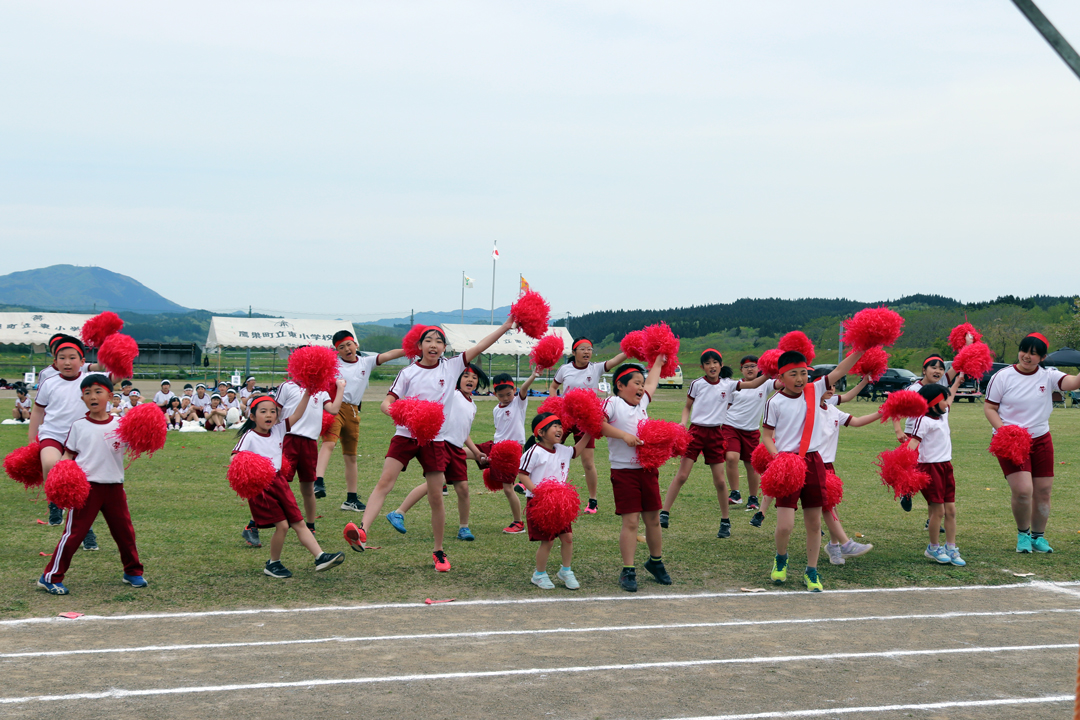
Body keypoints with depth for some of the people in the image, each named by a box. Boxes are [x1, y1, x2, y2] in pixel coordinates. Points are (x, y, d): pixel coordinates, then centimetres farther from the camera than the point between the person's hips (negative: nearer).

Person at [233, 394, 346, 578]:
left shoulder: (278, 430, 7)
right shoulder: (249, 437, -9)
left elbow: (297, 415, 5)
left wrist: (307, 394, -5)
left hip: (279, 481, 7)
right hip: (260, 485, -6)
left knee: (298, 523, 3)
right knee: (282, 525, -10)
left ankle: (320, 557, -1)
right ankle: (273, 564, 8)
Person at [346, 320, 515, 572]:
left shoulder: (451, 367, 4)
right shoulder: (408, 373, 2)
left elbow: (480, 346, 1)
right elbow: (387, 402, -2)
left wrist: (506, 326, -3)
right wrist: (391, 409, -26)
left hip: (434, 438, 0)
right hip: (405, 434, 0)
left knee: (436, 497, 2)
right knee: (385, 482, -17)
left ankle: (439, 551, 15)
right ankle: (362, 531, -29)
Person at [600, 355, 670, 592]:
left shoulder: (642, 403, 15)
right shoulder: (613, 403, -6)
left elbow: (651, 382, 32)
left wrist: (658, 360, 41)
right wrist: (623, 435, -22)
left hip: (648, 469, 7)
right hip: (624, 472, -6)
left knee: (653, 518, 13)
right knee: (631, 521, -7)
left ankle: (656, 562, 31)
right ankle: (628, 571, 1)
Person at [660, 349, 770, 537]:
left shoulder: (728, 384, 2)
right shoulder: (697, 384, -1)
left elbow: (752, 384, -2)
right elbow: (687, 407, 7)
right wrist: (683, 424, -9)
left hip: (716, 433, 2)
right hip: (696, 431, -2)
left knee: (719, 480, 4)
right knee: (681, 475, -7)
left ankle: (725, 522, 16)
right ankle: (664, 514, -1)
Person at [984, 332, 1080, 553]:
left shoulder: (1048, 376, 0)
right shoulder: (1003, 377, -5)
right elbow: (989, 407, -2)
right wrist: (1003, 430, -16)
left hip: (1041, 439, 3)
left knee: (1043, 492, 6)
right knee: (1022, 490, -16)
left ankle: (1038, 537, 26)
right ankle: (1023, 534, 9)